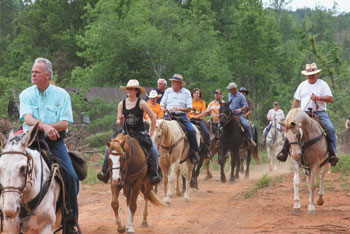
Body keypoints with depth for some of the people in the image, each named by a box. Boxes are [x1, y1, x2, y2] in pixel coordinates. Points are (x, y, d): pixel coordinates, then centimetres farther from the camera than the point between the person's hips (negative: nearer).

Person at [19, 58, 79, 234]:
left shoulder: (61, 95, 2)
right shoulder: (26, 94, 6)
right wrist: (45, 126, -29)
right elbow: (28, 118, -10)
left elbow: (64, 124, -5)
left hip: (55, 142, -1)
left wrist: (43, 126, -16)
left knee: (71, 176, -16)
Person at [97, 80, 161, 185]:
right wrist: (120, 120, -15)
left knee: (153, 150, -24)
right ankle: (105, 171, -8)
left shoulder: (141, 103, -5)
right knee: (109, 149, -16)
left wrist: (151, 133, -2)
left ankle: (154, 173, -10)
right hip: (126, 133, 3)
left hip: (140, 133, -3)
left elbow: (153, 118, 1)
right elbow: (119, 123, 8)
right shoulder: (122, 104, 4)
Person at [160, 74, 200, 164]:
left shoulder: (186, 92, 5)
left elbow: (189, 108, 1)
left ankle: (195, 151, -7)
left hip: (181, 116, -2)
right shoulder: (168, 91, 12)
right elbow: (162, 104, 15)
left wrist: (179, 108, -17)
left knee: (191, 130, -23)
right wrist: (163, 108, -9)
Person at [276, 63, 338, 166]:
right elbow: (296, 100, 19)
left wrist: (318, 98, -19)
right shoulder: (302, 85, 15)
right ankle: (284, 151, -12)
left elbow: (330, 99, -5)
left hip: (320, 113, -3)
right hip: (304, 113, 3)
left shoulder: (322, 84, 3)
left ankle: (332, 153, -23)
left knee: (330, 129, -27)